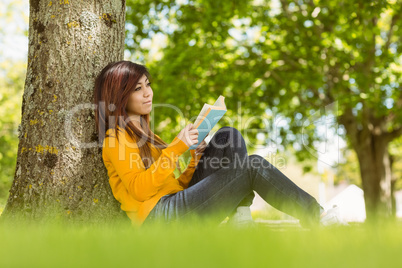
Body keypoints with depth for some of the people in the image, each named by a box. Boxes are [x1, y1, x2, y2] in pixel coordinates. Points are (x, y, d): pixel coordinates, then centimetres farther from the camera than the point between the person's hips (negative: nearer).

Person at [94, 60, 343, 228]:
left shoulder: (145, 135, 25)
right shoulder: (117, 137, -1)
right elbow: (139, 190, -15)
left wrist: (195, 160, 3)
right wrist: (177, 147, -16)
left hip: (177, 204, 8)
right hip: (159, 215, -8)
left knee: (233, 141, -2)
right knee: (252, 171, -14)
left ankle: (241, 222, -13)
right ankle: (314, 216, -1)